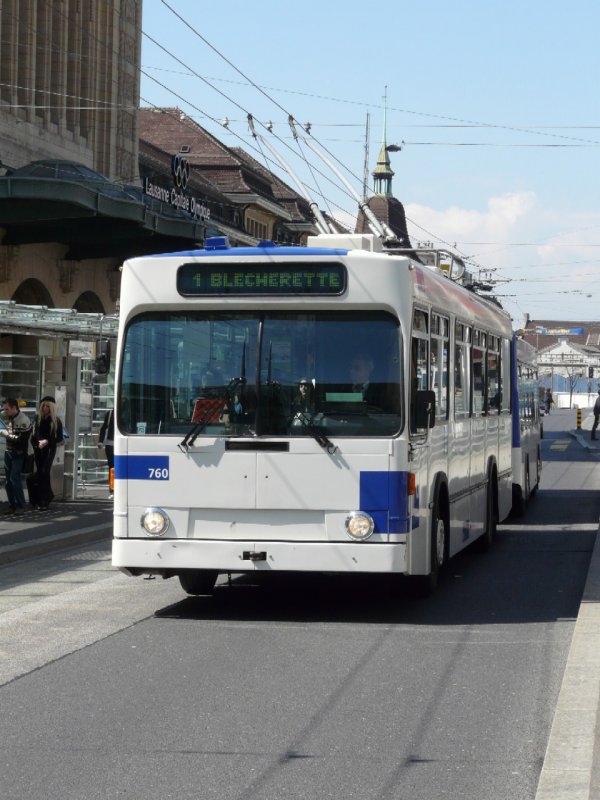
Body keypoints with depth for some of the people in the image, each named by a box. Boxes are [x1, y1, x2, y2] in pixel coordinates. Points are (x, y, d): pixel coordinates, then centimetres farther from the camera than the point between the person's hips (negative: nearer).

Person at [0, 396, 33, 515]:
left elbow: (21, 440, -24)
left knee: (14, 478, -15)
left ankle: (20, 506, -8)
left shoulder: (24, 421, -20)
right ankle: (12, 505, 11)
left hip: (18, 454, -7)